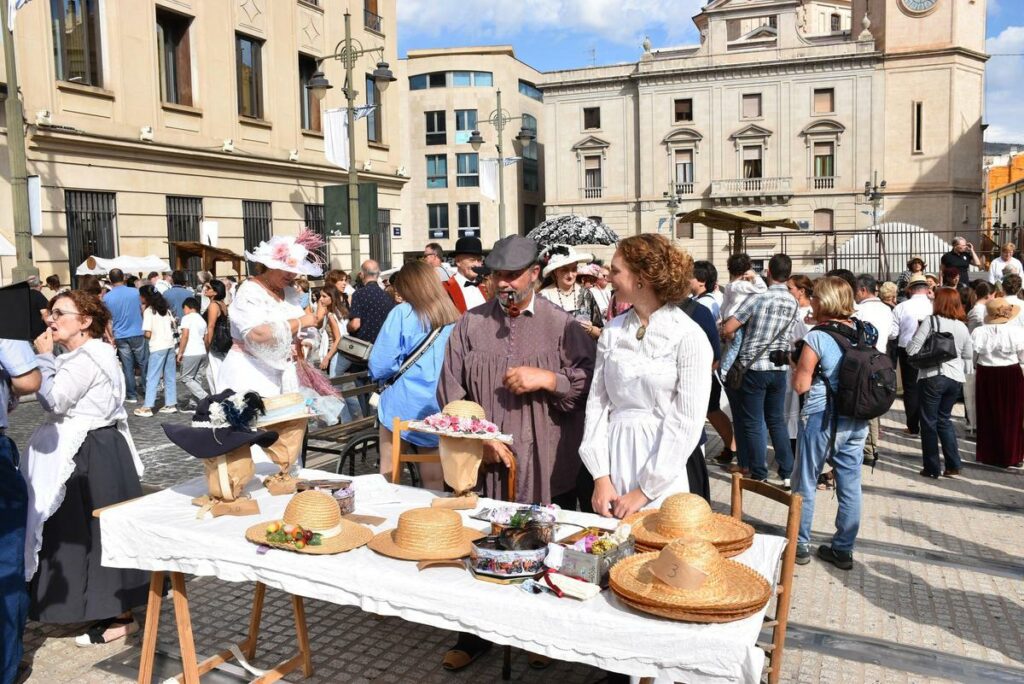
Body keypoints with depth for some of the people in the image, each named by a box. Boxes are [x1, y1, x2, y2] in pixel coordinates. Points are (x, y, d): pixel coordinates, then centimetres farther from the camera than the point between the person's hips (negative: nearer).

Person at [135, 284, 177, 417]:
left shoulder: (148, 311, -9)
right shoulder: (165, 308, 10)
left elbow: (148, 334, -13)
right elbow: (173, 324, 13)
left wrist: (142, 334, 6)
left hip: (158, 347, -6)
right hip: (170, 344, 6)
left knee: (152, 378, -2)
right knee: (170, 377, 11)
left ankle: (147, 407, -3)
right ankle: (171, 404, 14)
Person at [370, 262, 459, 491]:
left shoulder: (403, 313, -8)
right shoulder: (454, 318, 4)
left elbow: (379, 366, -11)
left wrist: (397, 370, 10)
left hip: (405, 408, -4)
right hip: (442, 412, 4)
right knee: (434, 481, 12)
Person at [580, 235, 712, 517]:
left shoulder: (688, 336, -10)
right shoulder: (613, 330, 3)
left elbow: (687, 422, -12)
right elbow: (597, 402, 3)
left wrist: (644, 491, -12)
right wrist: (601, 477, -5)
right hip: (615, 456, 4)